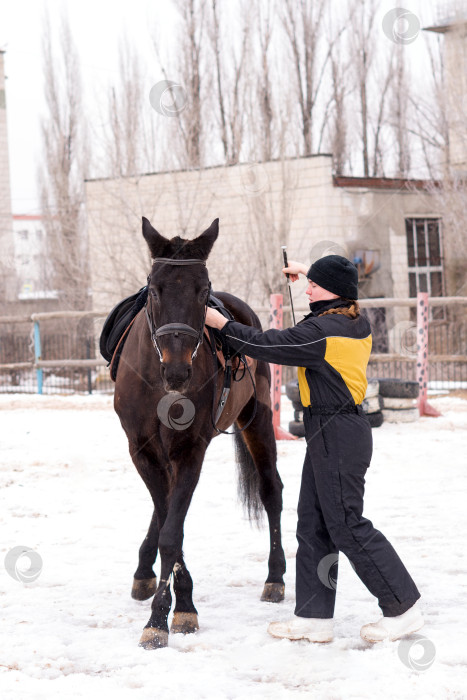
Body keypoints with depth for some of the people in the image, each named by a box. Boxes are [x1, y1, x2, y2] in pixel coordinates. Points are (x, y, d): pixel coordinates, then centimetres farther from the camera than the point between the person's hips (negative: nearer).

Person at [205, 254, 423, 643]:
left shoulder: (322, 331, -19)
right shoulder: (358, 324, 9)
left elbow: (267, 346, -16)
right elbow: (339, 294, 34)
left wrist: (222, 324, -6)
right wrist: (310, 273, 41)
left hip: (335, 435, -10)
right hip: (343, 427, 10)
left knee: (346, 525, -4)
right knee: (313, 524, 11)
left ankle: (404, 609, 3)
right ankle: (314, 617, 14)